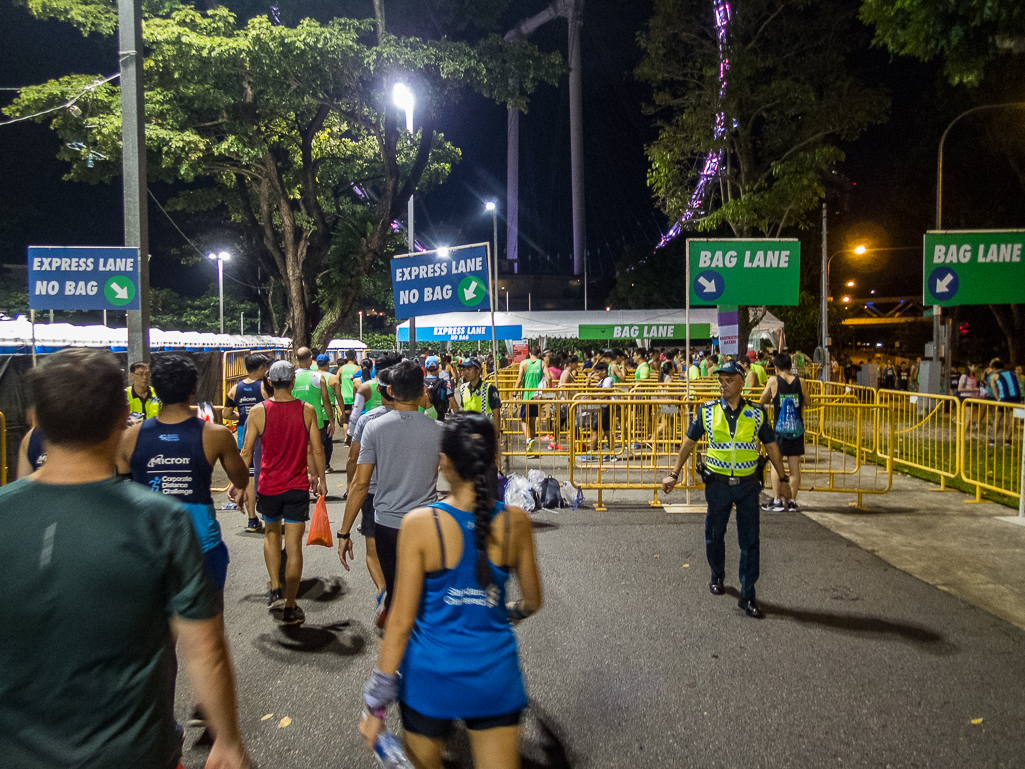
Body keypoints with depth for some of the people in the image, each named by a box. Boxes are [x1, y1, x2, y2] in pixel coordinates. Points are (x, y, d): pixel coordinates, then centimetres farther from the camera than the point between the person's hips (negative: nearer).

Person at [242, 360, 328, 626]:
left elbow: (246, 452, -3)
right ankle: (290, 608, 10)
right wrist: (321, 479, 12)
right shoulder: (307, 410, -6)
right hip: (298, 487, -1)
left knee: (271, 534, 25)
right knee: (294, 547, 4)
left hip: (269, 486, 1)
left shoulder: (258, 412, -7)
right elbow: (317, 450, -2)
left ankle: (275, 589, 17)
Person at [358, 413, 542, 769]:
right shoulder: (515, 522, -10)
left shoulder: (420, 523, -18)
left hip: (431, 676, -1)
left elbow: (401, 622, -14)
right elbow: (532, 602, 4)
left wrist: (376, 705, -3)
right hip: (496, 676, 1)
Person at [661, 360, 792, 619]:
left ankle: (748, 596, 12)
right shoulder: (707, 411, -1)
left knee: (750, 541, 1)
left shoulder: (756, 413, 0)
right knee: (714, 535, 13)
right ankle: (717, 577, 39)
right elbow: (689, 442, 7)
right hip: (717, 484, 0)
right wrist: (674, 474, 5)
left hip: (747, 484, 0)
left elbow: (771, 446, 10)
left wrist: (783, 479, 11)